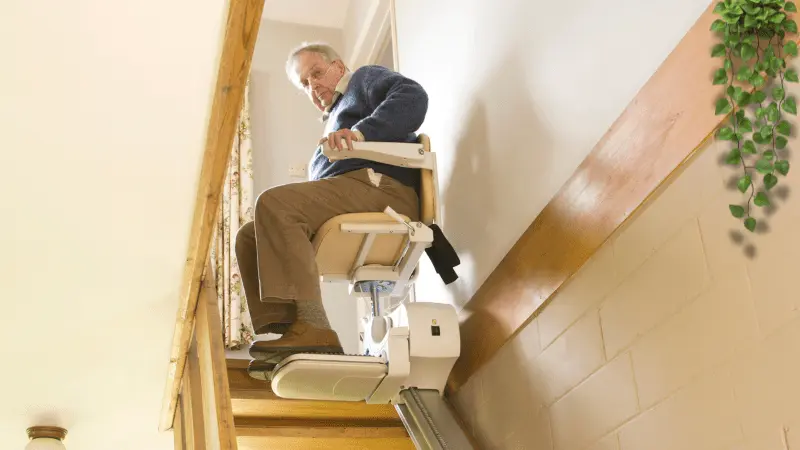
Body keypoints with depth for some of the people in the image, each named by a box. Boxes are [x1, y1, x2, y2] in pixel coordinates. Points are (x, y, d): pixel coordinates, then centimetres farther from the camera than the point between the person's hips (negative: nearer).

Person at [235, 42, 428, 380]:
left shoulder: (365, 79, 16)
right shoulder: (335, 117, 40)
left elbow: (412, 97, -9)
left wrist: (362, 131, -22)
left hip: (380, 187, -9)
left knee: (274, 203, -27)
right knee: (249, 237, 2)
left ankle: (311, 329, -37)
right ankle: (285, 334, -17)